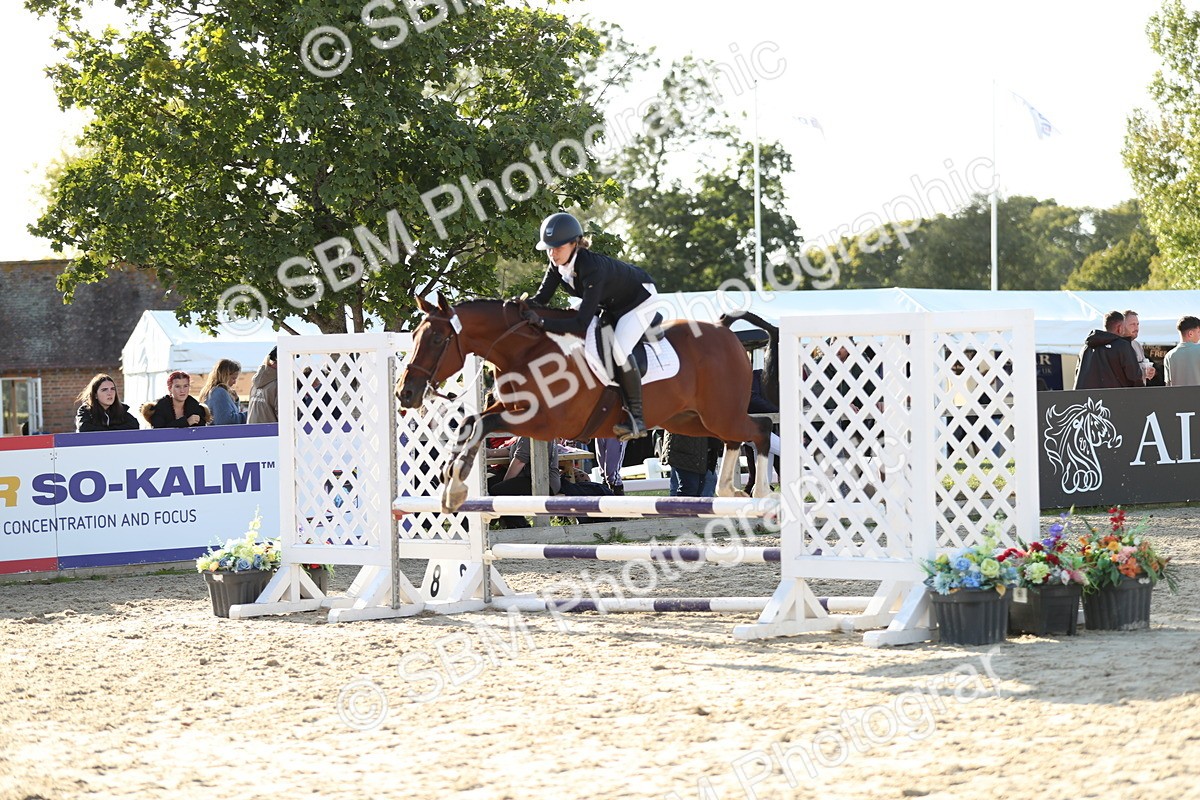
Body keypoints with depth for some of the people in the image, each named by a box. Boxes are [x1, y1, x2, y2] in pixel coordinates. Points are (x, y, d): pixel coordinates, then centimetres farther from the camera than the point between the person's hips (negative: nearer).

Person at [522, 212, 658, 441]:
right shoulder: (558, 265, -17)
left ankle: (636, 418, -18)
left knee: (619, 349, -26)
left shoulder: (592, 268, -40)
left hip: (639, 299, -9)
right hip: (609, 304, 9)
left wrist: (542, 322, -47)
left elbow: (582, 323, -42)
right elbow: (541, 298, -9)